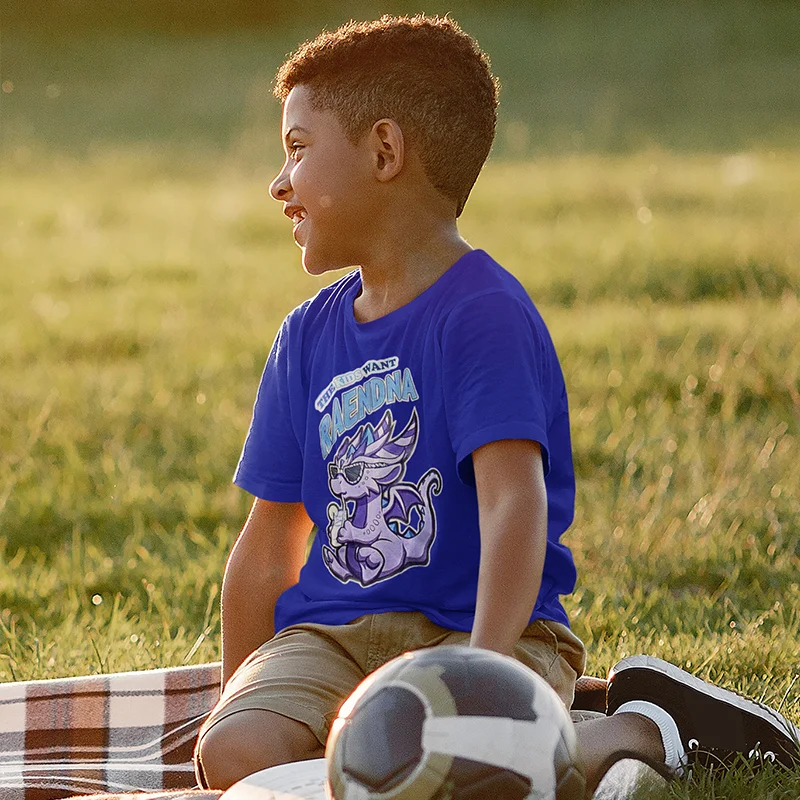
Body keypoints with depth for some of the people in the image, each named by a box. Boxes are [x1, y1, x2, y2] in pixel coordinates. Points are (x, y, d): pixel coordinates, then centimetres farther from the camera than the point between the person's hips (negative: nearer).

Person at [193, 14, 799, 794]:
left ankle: (643, 729, -6)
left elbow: (516, 504, -22)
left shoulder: (484, 315, -10)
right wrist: (239, 701, 15)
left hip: (481, 627, -5)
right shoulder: (308, 336, 13)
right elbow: (268, 549, 17)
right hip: (334, 633, 5)